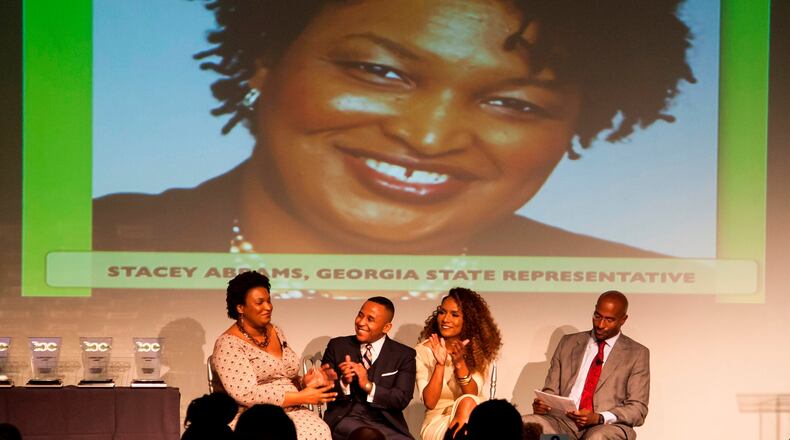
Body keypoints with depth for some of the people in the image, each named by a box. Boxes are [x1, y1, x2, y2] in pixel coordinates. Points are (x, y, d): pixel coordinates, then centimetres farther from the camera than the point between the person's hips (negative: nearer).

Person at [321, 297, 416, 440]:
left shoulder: (404, 355, 6)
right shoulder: (337, 346, 9)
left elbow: (402, 399, -4)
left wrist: (368, 386, -17)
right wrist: (343, 382, -16)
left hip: (386, 424, 2)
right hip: (345, 418, -2)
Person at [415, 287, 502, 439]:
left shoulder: (479, 350, 3)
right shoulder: (424, 351, -2)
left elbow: (472, 396, -9)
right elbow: (430, 402, -11)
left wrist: (460, 363, -24)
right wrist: (440, 364, -23)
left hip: (473, 419, 2)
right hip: (437, 422, -2)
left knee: (467, 402, -31)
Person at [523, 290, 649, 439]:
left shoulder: (637, 354, 8)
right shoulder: (568, 343, 18)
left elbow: (638, 409, 2)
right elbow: (551, 391, 19)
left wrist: (599, 418, -16)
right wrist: (541, 404, -6)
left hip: (607, 426, -2)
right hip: (564, 420, 3)